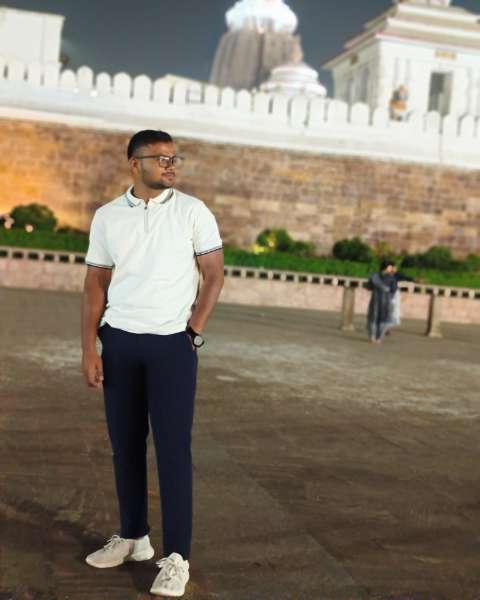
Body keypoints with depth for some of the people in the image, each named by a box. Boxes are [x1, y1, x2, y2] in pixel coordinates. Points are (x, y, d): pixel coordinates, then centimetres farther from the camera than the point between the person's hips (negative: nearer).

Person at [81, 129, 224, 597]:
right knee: (125, 444, 10)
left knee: (173, 448, -2)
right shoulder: (107, 217, 4)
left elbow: (214, 274, 2)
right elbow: (95, 285, 5)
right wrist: (89, 350, -1)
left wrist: (194, 330, -5)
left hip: (172, 344, -2)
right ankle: (132, 537, 26)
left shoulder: (193, 212, -1)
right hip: (119, 342, 3)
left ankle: (176, 558, 6)